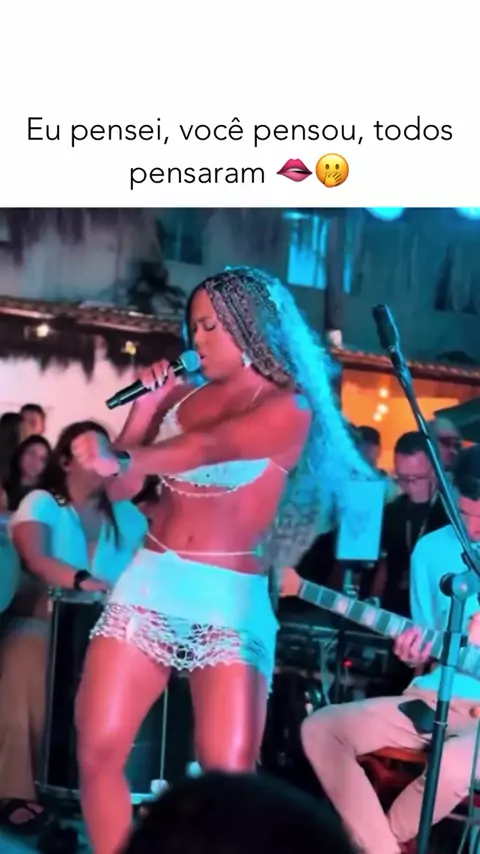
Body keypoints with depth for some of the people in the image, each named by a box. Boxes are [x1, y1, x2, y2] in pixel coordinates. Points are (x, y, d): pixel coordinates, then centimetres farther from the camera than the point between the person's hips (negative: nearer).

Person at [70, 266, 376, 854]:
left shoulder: (288, 408, -3)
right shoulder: (183, 395, 12)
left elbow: (210, 446, -23)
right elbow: (123, 487, 11)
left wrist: (119, 459, -37)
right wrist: (145, 405, 0)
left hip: (230, 600, -5)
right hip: (149, 586, 5)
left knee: (229, 773, -11)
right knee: (97, 750, -3)